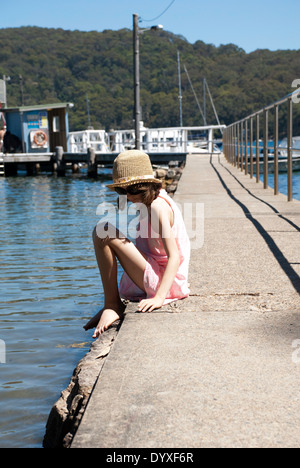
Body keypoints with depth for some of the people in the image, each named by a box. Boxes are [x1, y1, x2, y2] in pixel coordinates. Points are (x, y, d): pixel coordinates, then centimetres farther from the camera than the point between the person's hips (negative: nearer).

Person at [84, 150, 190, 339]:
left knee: (103, 232, -19)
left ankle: (112, 306, -15)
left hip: (159, 281, -11)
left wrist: (159, 297, -33)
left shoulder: (157, 206, -17)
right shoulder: (158, 201, 12)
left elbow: (174, 256, -26)